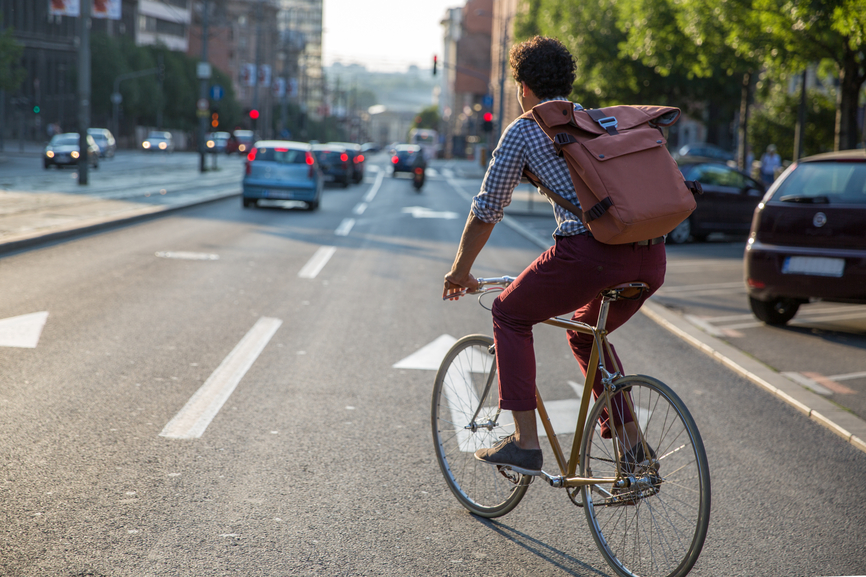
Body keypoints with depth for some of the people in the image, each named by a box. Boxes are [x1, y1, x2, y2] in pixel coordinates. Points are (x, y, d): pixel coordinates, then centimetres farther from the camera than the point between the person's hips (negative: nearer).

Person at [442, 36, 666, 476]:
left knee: (510, 315, 17)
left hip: (590, 250, -6)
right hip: (651, 255, 7)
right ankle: (631, 443, 23)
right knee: (586, 333, 31)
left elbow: (487, 210, 14)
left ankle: (525, 443, 9)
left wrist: (460, 271, 29)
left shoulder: (524, 130, 11)